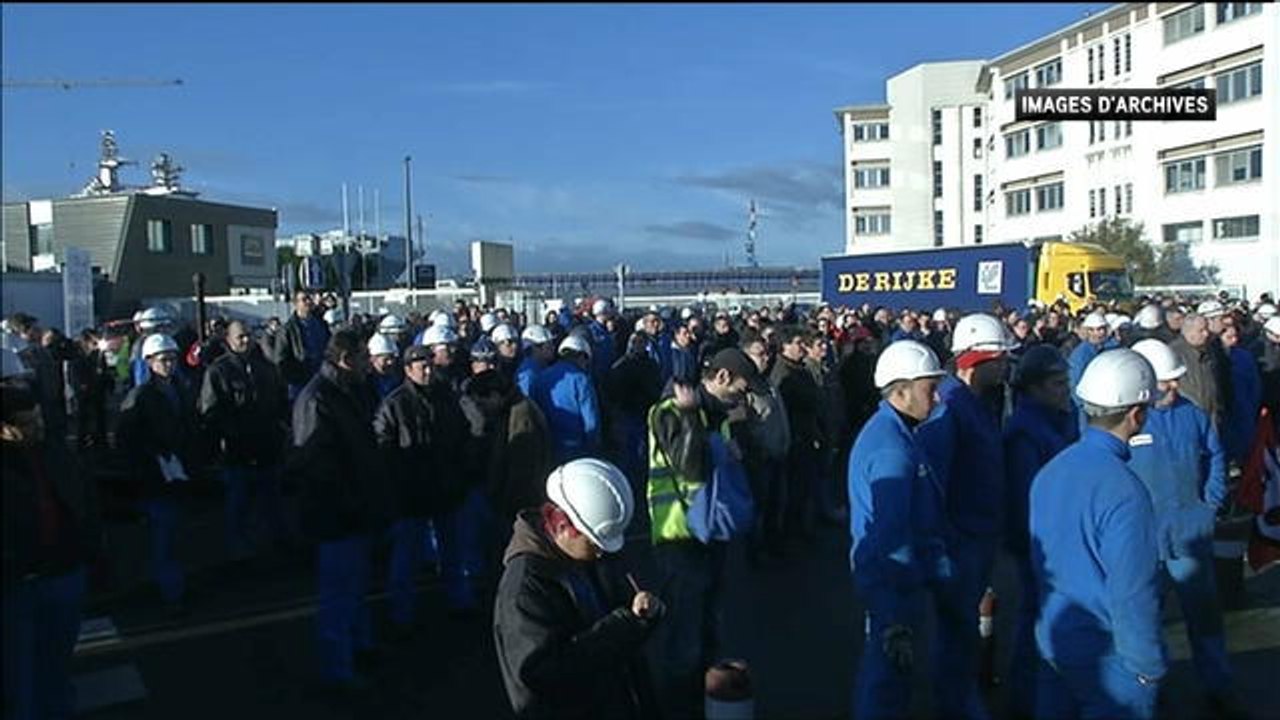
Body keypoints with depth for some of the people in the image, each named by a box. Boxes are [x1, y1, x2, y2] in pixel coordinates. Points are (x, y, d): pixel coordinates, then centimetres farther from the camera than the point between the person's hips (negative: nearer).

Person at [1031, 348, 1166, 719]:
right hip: (1107, 655, -7)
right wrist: (1149, 664, -11)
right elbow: (1132, 591, -23)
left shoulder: (1049, 471, 0)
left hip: (1051, 639, 7)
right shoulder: (1124, 490, -24)